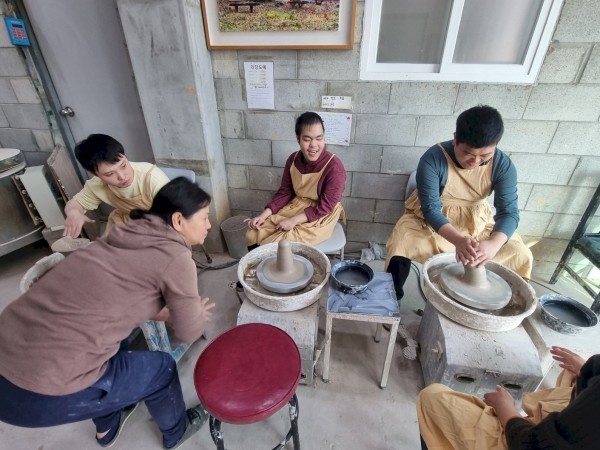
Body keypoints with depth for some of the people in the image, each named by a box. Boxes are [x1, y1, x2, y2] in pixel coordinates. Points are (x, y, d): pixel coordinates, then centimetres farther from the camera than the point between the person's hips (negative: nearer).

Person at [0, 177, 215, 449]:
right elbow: (189, 333, -3)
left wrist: (173, 312, 23)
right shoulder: (176, 258, -16)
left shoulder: (127, 234, 6)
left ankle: (107, 428, 58)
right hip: (44, 395, -7)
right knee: (160, 368, 15)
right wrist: (198, 315, 19)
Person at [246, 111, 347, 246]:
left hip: (320, 217, -5)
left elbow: (325, 207, -20)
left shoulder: (334, 167, -23)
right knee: (252, 235, -3)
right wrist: (264, 215, -9)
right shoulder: (293, 159, -5)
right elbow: (284, 192, 3)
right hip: (295, 207, 6)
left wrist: (293, 221, -22)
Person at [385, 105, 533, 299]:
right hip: (429, 219, -3)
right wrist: (459, 240, -44)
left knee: (521, 255, -6)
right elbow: (430, 209, -28)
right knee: (400, 246, -28)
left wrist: (493, 243, -41)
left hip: (476, 220, 4)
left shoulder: (503, 165, -16)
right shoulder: (432, 159, -27)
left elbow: (509, 211, -20)